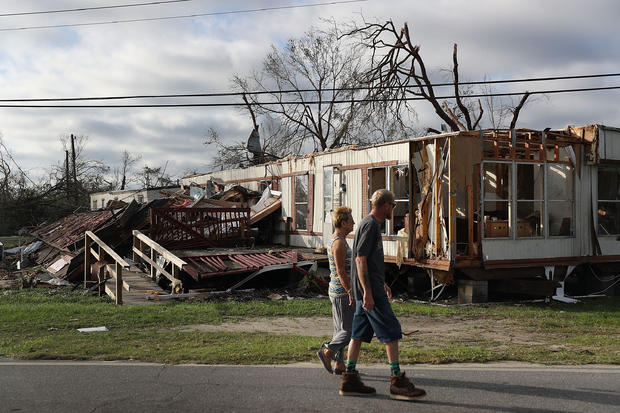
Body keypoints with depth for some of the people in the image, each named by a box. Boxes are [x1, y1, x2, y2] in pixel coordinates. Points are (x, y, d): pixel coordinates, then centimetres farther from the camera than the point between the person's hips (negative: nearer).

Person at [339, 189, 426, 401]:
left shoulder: (371, 224, 18)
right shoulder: (370, 225, -14)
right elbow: (360, 260, -20)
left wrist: (382, 284, 31)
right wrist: (368, 292, -23)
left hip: (370, 289, 10)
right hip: (371, 292, -10)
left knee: (359, 333, 10)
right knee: (391, 333, -5)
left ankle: (349, 379, 13)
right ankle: (398, 382, 0)